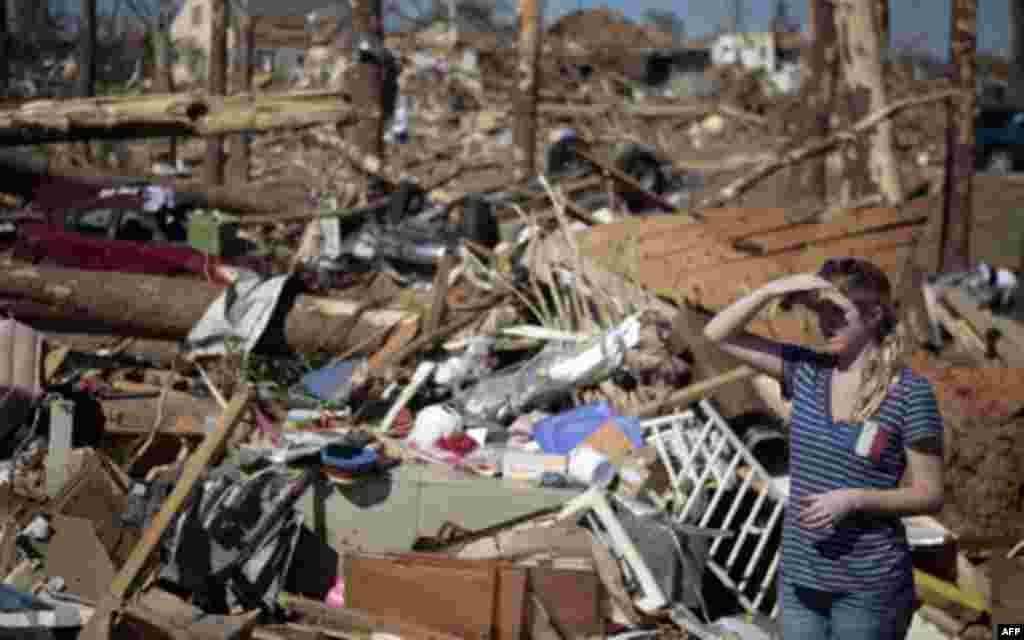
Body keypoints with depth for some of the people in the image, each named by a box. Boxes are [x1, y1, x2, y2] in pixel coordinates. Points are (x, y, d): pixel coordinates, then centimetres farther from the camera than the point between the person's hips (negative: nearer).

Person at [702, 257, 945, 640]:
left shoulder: (910, 394, -10)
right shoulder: (807, 372, 4)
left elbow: (930, 496, -8)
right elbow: (718, 334, 2)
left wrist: (853, 499, -21)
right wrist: (773, 290, -13)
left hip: (868, 587, -5)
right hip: (800, 581, 5)